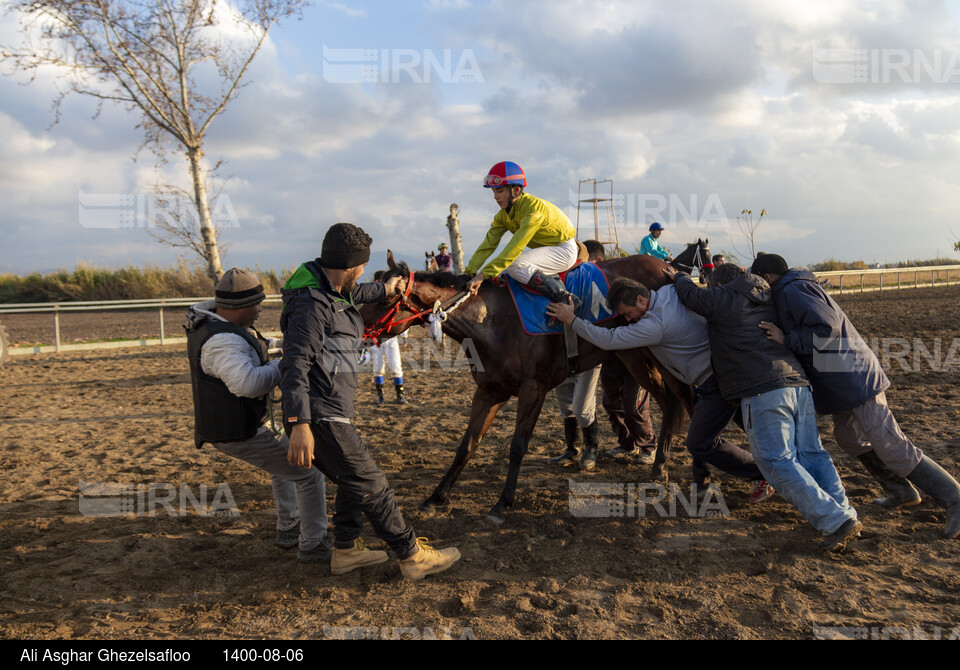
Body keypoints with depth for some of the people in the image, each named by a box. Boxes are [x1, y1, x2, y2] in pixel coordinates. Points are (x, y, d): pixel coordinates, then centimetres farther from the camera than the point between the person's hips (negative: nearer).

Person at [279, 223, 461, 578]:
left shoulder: (333, 291, 11)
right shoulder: (312, 304, -21)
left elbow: (352, 294, 38)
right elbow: (297, 365, -27)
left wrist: (383, 290, 53)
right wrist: (300, 425, -34)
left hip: (332, 411, 11)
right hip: (322, 417, -11)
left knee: (354, 480, 23)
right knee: (371, 486, -2)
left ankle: (346, 550, 33)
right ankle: (413, 556, 9)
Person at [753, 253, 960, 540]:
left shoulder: (792, 291, -15)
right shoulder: (804, 287, 17)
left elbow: (828, 328, -25)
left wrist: (787, 340, -19)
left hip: (852, 380, -11)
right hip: (843, 381, 11)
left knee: (892, 447, -6)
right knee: (847, 436, 25)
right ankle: (902, 491, 36)